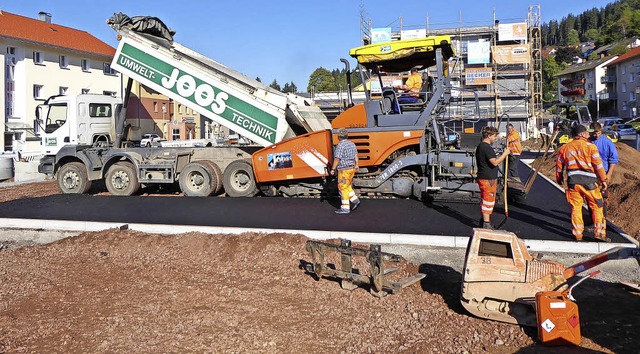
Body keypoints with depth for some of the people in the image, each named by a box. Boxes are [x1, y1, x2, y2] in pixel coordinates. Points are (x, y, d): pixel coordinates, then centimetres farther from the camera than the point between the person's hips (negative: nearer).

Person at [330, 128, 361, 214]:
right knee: (347, 186, 22)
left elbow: (337, 159, -19)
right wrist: (356, 165, 29)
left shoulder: (340, 145, -17)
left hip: (344, 169, -9)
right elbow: (356, 155, 17)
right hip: (351, 168, 9)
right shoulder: (352, 144, 9)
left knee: (343, 188, -3)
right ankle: (355, 200, 13)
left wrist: (333, 169, -13)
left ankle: (345, 208, -1)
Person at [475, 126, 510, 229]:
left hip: (483, 177, 11)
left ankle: (484, 221, 28)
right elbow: (495, 162, -24)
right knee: (488, 201, -4)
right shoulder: (487, 147, -18)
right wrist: (504, 154, -16)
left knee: (485, 201, 18)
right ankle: (486, 224, 0)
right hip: (488, 179, -10)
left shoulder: (480, 146, 14)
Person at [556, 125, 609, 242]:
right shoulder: (590, 146, 0)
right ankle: (599, 232, 5)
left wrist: (559, 179, 31)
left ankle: (578, 234, 10)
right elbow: (598, 164, -4)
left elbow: (559, 165, 17)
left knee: (576, 208, 9)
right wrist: (603, 180, 3)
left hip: (572, 181, 3)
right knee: (597, 206, 7)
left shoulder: (564, 148, 12)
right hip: (589, 181, -3)